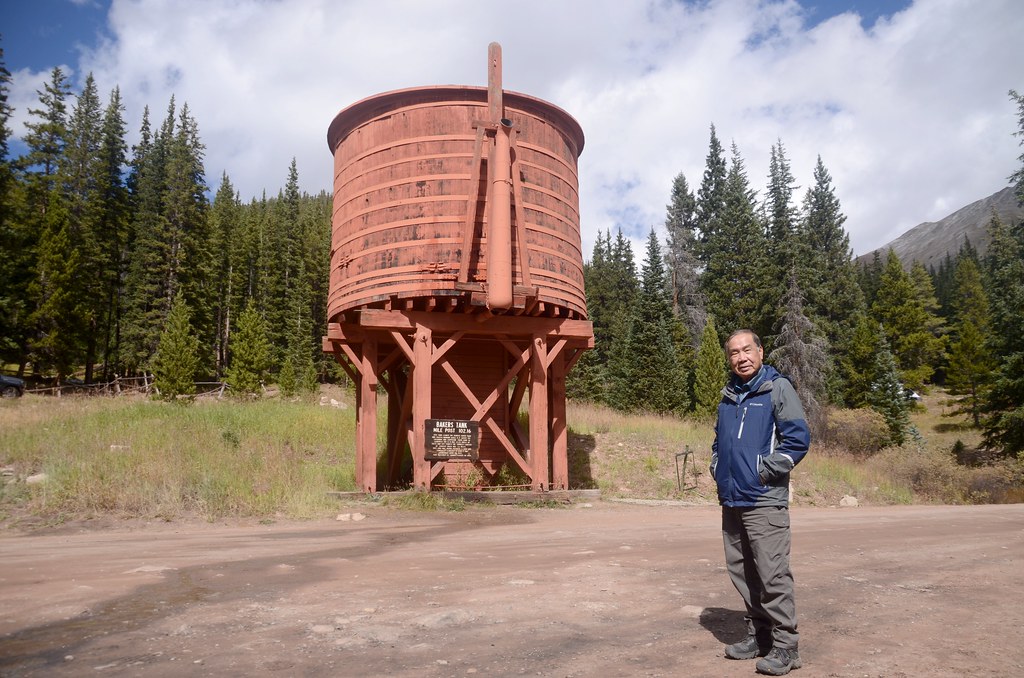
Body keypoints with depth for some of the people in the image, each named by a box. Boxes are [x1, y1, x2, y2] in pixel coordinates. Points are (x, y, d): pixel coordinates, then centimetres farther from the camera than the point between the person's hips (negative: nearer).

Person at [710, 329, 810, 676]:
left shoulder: (778, 388, -5)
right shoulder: (729, 396, 15)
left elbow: (798, 438, -12)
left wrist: (763, 472, -13)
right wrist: (718, 470, 11)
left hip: (764, 501, -7)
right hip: (731, 501, 7)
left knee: (772, 575, -5)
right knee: (742, 573, 13)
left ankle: (785, 646, 6)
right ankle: (758, 634, 26)